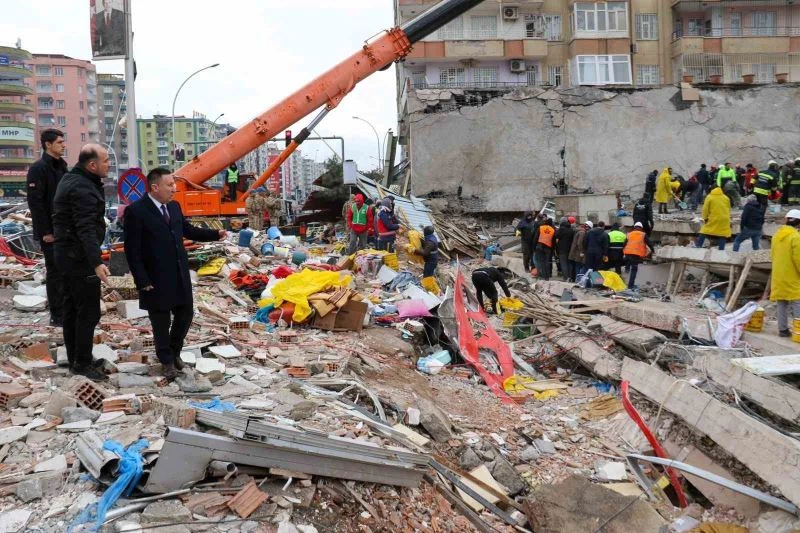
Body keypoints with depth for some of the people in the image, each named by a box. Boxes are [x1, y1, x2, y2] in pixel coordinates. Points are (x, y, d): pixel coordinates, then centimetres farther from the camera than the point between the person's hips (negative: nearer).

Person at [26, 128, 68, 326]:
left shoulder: (62, 167, 14)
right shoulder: (38, 169, -11)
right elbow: (35, 202, -16)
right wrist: (45, 231, -19)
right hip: (51, 232, -7)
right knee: (55, 272, -2)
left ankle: (67, 310, 20)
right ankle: (56, 315, 6)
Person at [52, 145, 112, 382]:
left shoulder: (71, 179, 10)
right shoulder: (82, 188, -22)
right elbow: (86, 229, -32)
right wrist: (97, 262, -37)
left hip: (67, 254, 11)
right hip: (80, 257, -11)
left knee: (72, 308, 16)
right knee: (89, 312, -3)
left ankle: (74, 358, 27)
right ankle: (82, 363, 5)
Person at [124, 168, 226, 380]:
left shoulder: (174, 206, 5)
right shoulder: (135, 211, -14)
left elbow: (187, 229, 19)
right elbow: (132, 250, -14)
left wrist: (215, 234, 7)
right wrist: (143, 281, -15)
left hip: (180, 276, 6)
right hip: (156, 280, -6)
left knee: (185, 314, 14)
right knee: (161, 322, 8)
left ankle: (175, 352, 37)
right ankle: (167, 361, 27)